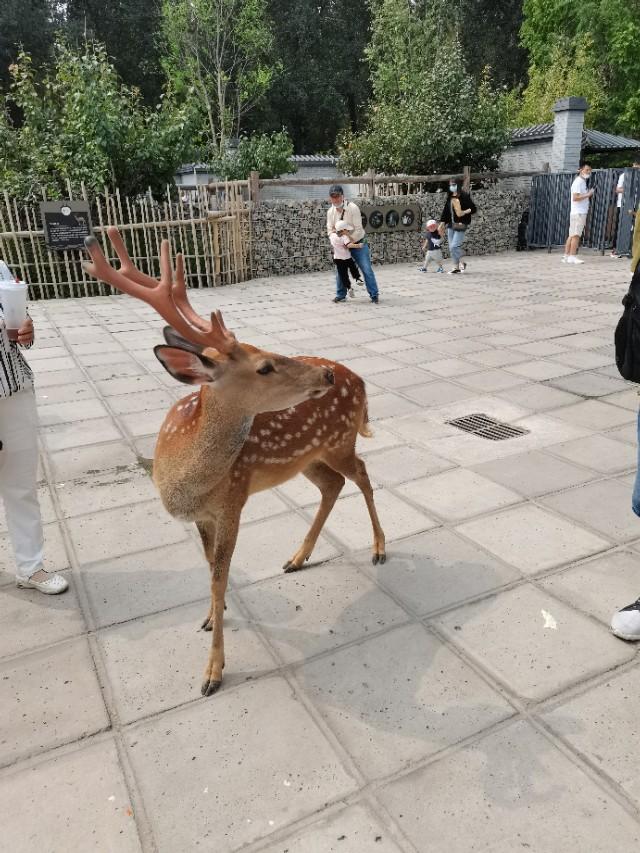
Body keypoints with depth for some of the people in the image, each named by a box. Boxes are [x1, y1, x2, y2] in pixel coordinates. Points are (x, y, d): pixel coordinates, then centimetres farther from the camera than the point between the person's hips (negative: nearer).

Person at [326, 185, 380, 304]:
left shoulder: (353, 208, -20)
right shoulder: (330, 212, -4)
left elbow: (358, 229, -21)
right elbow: (330, 230, 2)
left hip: (358, 243, -4)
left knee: (367, 269, -8)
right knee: (340, 269, 7)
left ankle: (374, 295, -2)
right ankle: (340, 294, 22)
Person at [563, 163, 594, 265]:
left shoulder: (584, 182, 20)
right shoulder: (578, 182, -10)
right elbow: (575, 198, -20)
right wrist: (588, 195, -19)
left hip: (581, 212, 10)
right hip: (578, 213, -10)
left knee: (572, 235, 7)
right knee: (576, 235, -10)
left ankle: (566, 256, 7)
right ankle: (572, 257, -10)